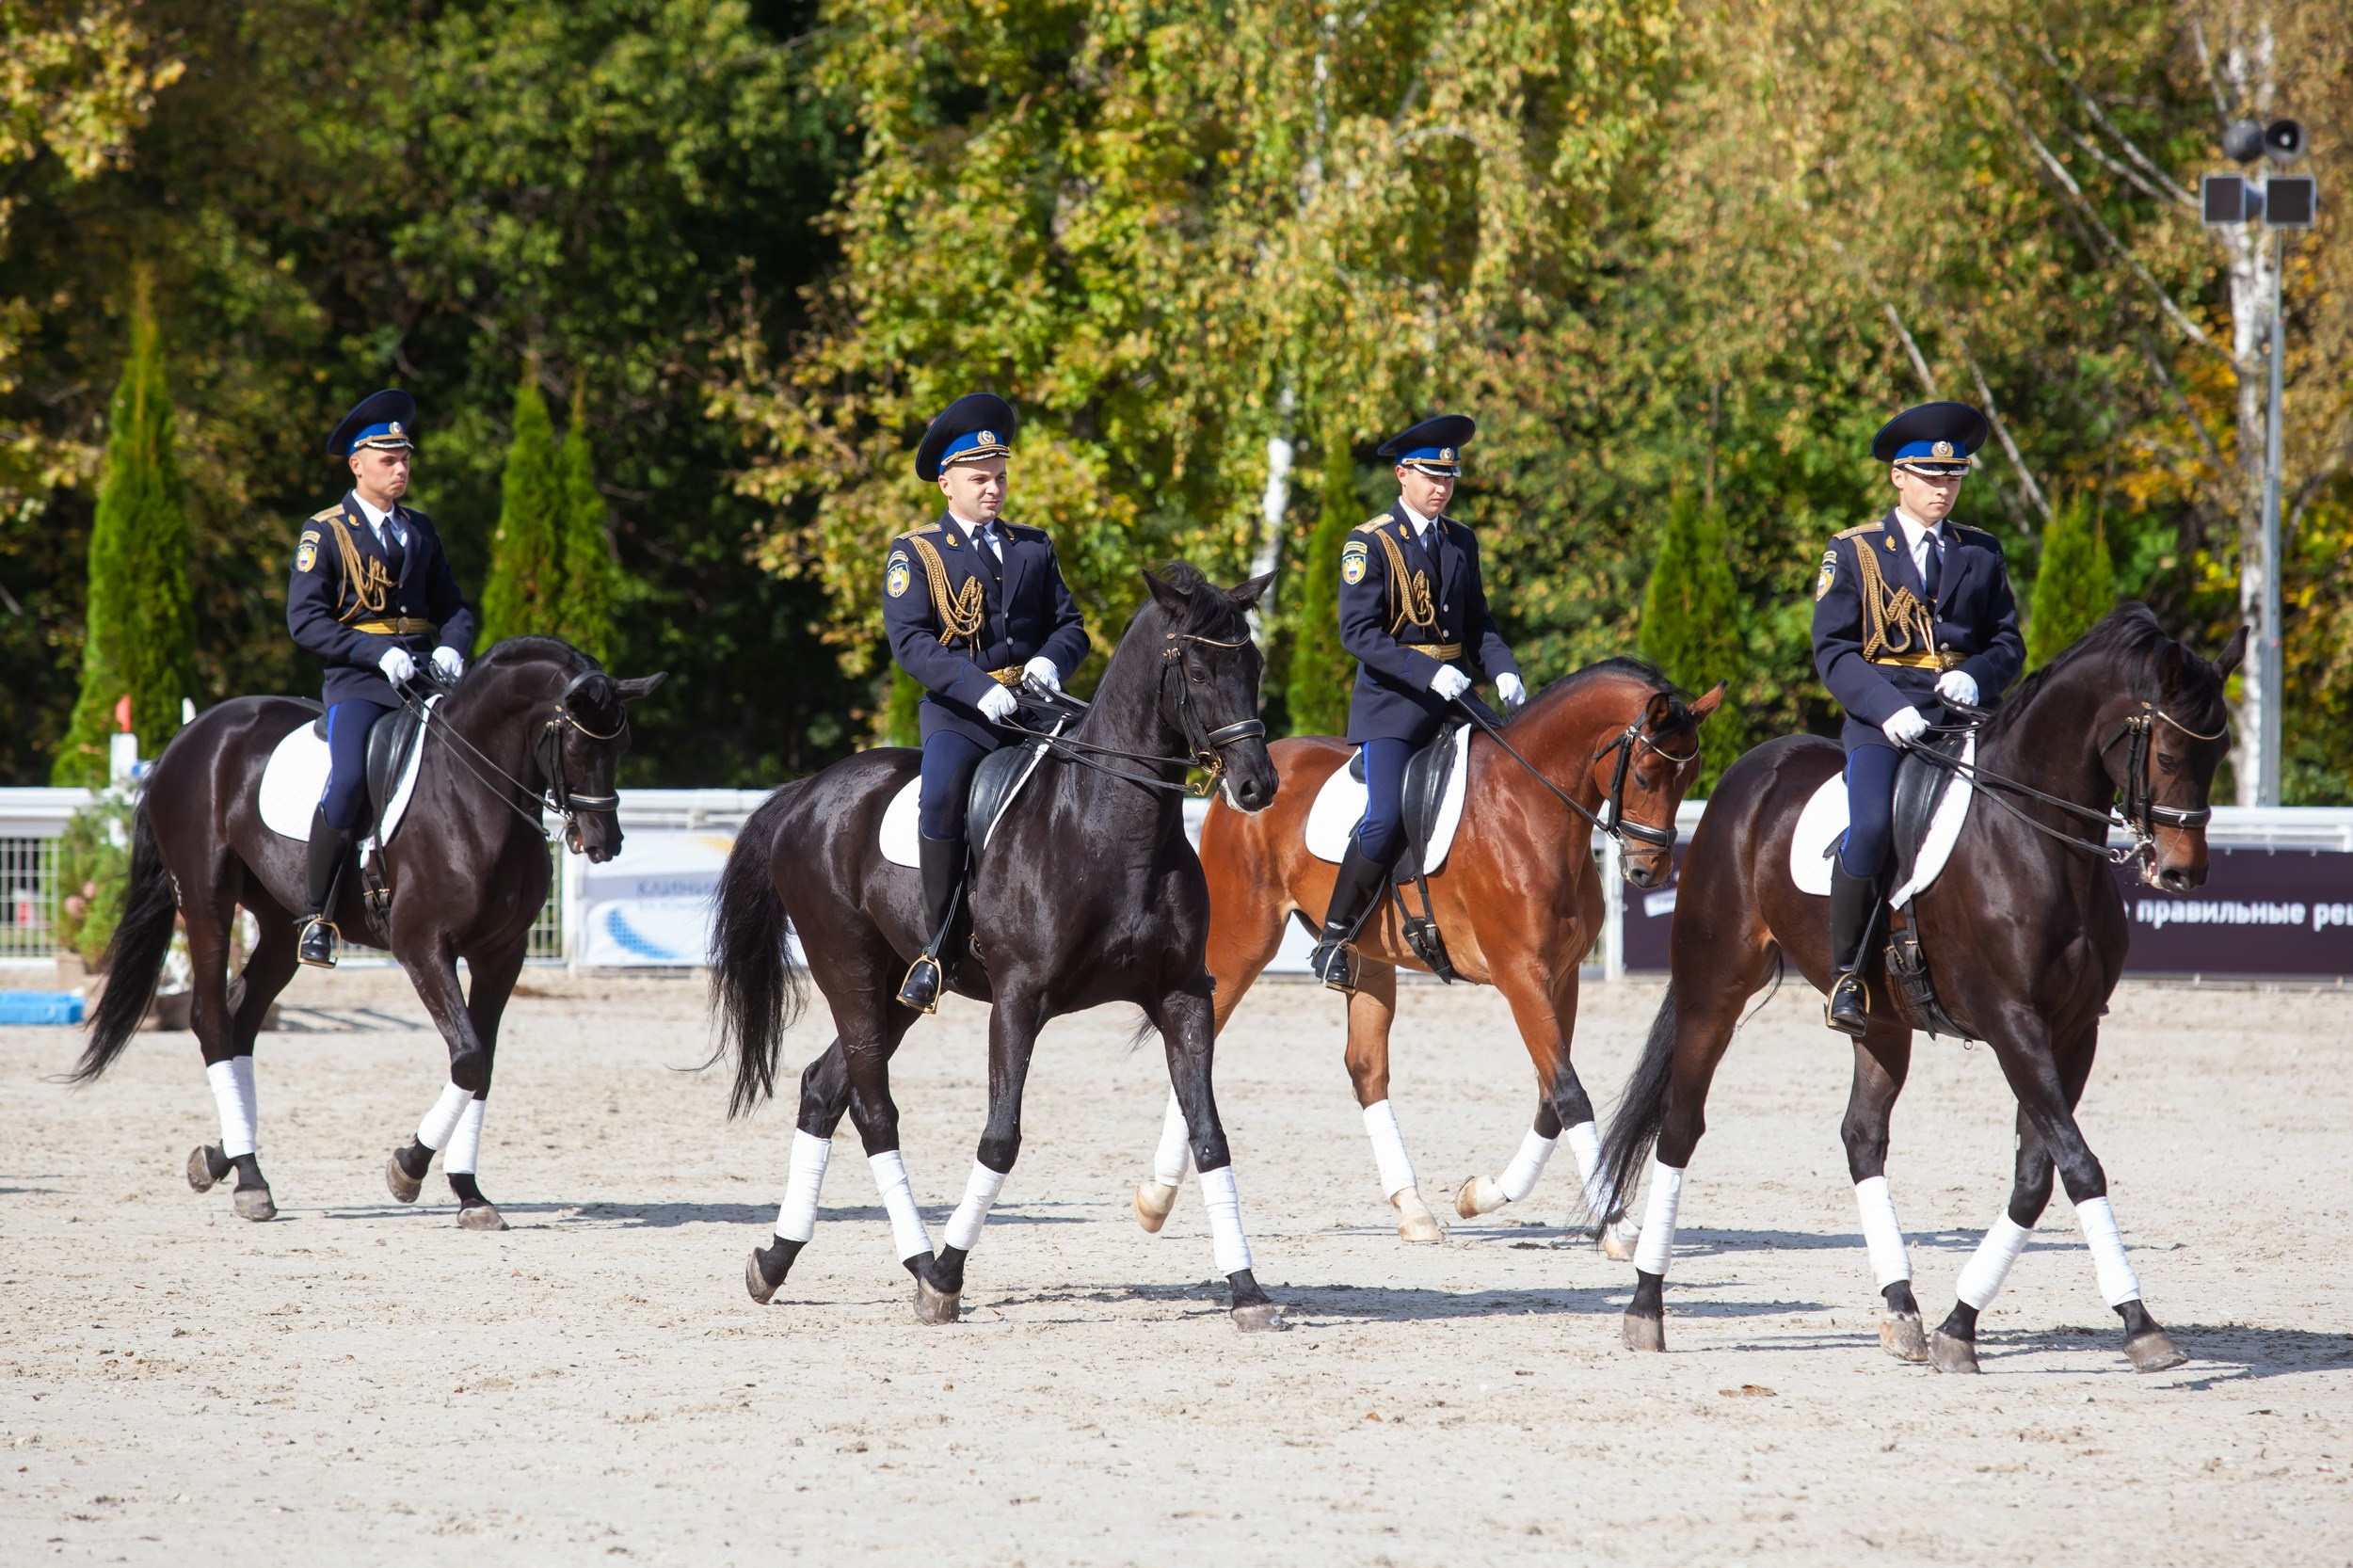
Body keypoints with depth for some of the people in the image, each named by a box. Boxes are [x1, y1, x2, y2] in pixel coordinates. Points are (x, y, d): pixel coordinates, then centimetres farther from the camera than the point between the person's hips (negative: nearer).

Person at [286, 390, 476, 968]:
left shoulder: (420, 530, 19)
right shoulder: (325, 532, 2)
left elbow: (453, 607, 22)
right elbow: (305, 620, -7)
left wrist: (452, 647, -2)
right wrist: (378, 653, -17)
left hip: (425, 676, 5)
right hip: (357, 682, -5)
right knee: (348, 781, -29)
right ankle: (316, 916, -20)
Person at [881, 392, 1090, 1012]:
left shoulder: (1033, 547, 19)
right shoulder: (914, 554, 5)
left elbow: (1070, 625, 15)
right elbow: (910, 641, -8)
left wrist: (1051, 660, -10)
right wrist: (979, 688, -22)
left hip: (1034, 704, 4)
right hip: (959, 714, -4)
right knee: (942, 796, -33)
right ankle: (937, 949, -26)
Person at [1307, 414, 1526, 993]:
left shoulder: (1461, 542, 14)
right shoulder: (1370, 544, -5)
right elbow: (1358, 633, -13)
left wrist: (1502, 669, -2)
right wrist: (1427, 672, -23)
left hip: (1454, 698, 6)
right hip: (1392, 705, -6)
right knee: (1386, 819, -23)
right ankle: (1335, 938, -9)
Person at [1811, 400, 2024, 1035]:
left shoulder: (1981, 553, 17)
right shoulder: (1855, 551, 7)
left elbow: (2008, 643, 16)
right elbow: (1832, 649, 1)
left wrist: (1977, 676, -8)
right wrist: (1887, 707, -15)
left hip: (1965, 715, 3)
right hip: (1882, 721, -3)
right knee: (1871, 827, -29)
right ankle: (1846, 973, -14)